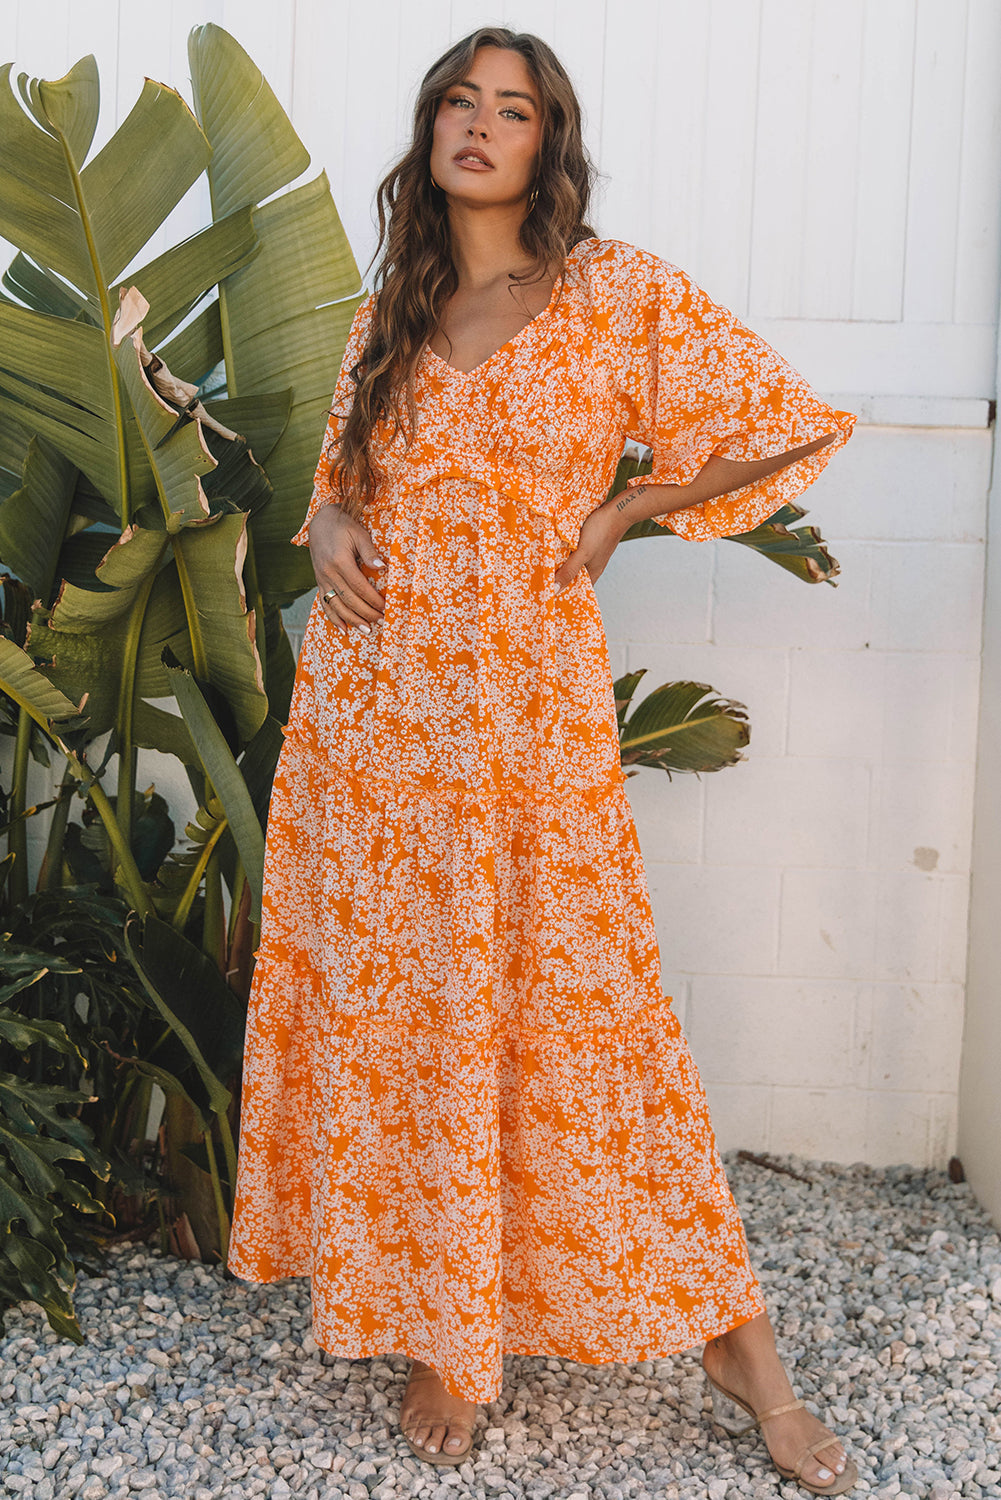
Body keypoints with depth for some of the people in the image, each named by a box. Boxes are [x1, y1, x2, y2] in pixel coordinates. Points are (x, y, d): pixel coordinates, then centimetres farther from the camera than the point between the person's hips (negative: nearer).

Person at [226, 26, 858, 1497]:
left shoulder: (620, 292, 0)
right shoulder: (386, 313, 12)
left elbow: (792, 432, 1)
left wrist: (618, 511, -1)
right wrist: (329, 528, 1)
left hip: (532, 701, -4)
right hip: (372, 698, 4)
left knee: (582, 1007, -2)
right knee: (393, 1010, 6)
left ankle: (741, 1347, 13)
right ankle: (445, 1331, 21)